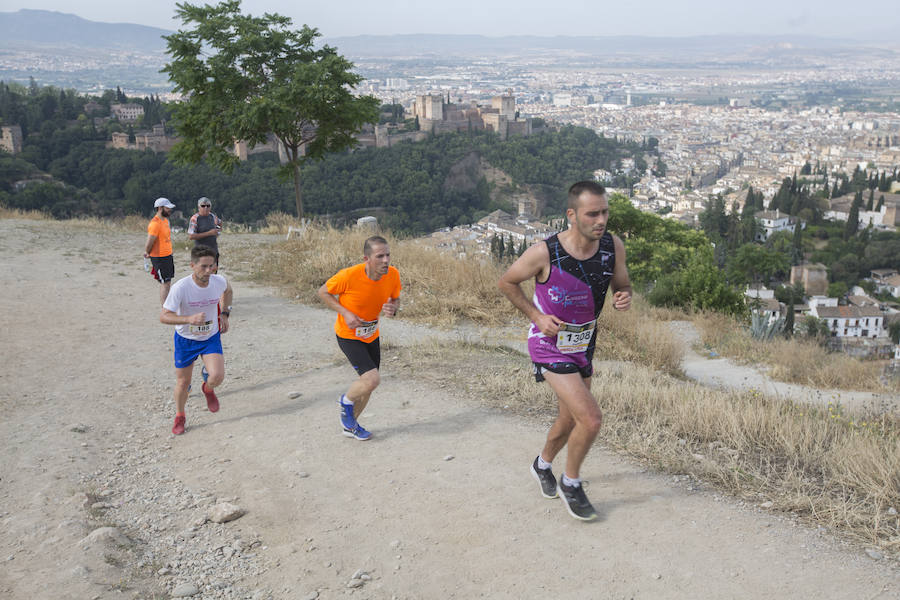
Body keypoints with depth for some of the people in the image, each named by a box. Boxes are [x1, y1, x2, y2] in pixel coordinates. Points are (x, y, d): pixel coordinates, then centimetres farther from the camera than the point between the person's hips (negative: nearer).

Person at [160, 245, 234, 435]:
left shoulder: (219, 281, -16)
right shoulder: (180, 287, -27)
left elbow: (228, 290, 11)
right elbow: (164, 316, -26)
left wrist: (225, 313, 2)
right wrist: (189, 319, -42)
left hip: (211, 338, 2)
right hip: (185, 340, -1)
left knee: (218, 376, -18)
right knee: (183, 382, 8)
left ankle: (208, 388, 21)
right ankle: (180, 417, 36)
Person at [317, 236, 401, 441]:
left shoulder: (393, 275, -16)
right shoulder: (349, 276, -29)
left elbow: (396, 299, 3)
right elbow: (323, 292, -11)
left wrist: (392, 308, -21)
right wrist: (345, 313, -23)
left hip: (372, 335, 6)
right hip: (348, 335, -6)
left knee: (368, 384, 13)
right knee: (372, 379, -20)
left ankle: (350, 424, 38)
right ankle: (346, 401, 13)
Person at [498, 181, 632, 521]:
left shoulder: (614, 247, -12)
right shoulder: (544, 253, -24)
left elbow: (622, 285, 6)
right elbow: (506, 282, -7)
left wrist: (624, 298, -18)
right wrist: (536, 316, -16)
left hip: (583, 346, 6)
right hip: (550, 345, -6)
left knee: (570, 420, 20)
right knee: (591, 419, -16)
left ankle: (542, 465, 50)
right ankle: (570, 484, 10)